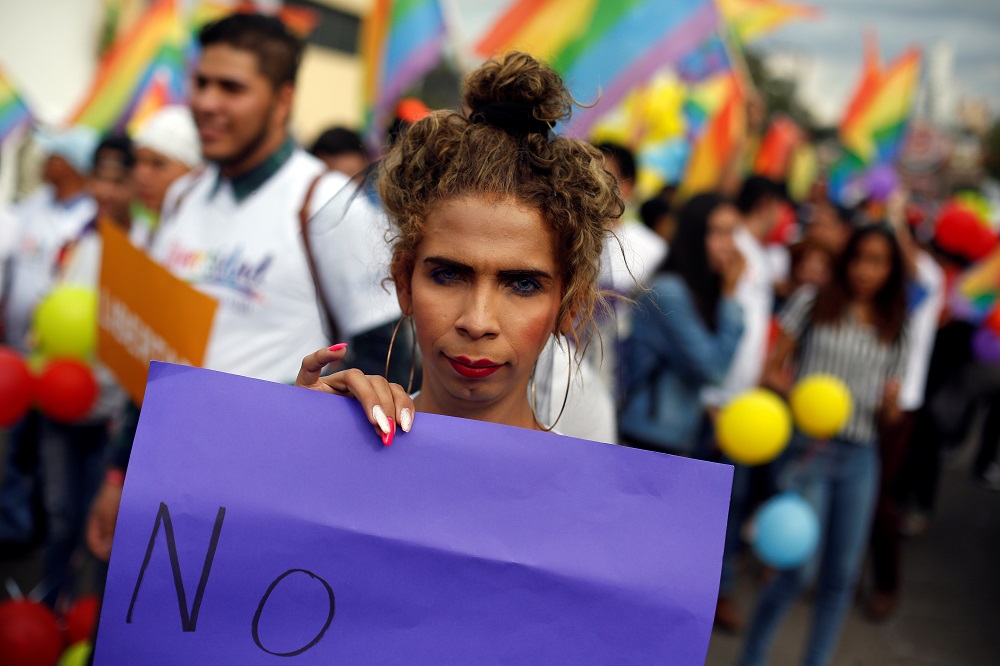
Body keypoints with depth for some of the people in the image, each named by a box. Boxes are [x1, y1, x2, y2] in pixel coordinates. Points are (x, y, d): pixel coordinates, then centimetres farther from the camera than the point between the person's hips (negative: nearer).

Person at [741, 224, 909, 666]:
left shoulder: (893, 330, 13)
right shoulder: (811, 302, 2)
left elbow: (890, 414, 15)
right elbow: (771, 371, 0)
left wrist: (891, 406, -8)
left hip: (860, 458, 4)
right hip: (808, 449, -4)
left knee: (842, 575, 6)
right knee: (799, 569, -9)